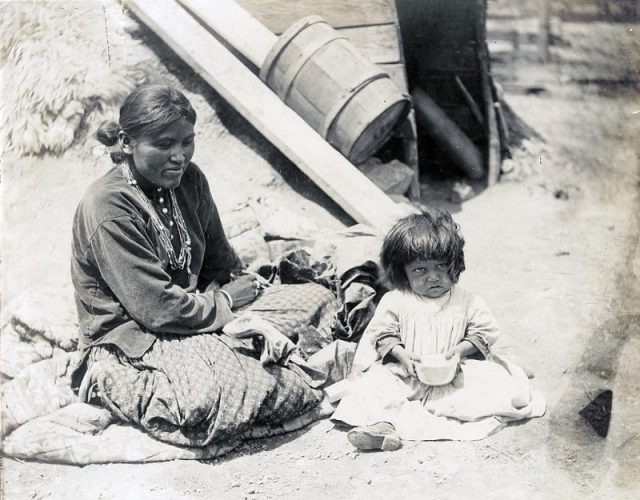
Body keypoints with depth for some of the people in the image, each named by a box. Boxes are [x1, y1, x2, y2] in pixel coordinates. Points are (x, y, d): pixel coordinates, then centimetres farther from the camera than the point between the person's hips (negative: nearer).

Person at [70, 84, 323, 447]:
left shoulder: (190, 179, 2)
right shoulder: (106, 207, -21)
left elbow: (222, 262, 9)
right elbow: (158, 308, -24)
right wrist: (226, 303, -12)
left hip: (194, 316, 6)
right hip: (129, 338, -6)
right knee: (208, 396, -34)